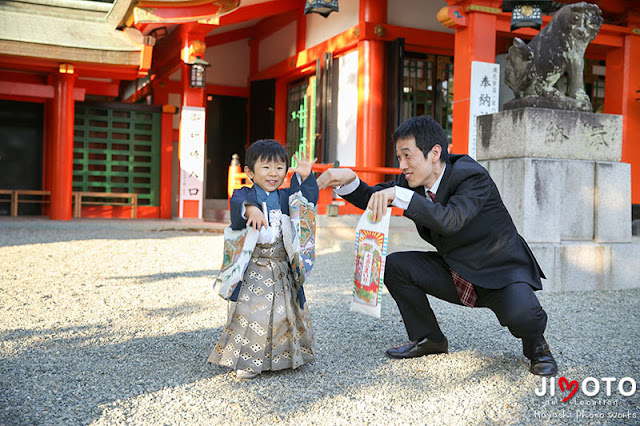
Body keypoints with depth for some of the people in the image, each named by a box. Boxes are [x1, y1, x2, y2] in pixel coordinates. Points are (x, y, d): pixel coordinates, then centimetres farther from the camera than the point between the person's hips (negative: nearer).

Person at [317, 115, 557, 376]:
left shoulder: (473, 177, -25)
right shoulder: (414, 181, -3)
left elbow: (451, 220, -41)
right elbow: (373, 199, 2)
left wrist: (399, 195, -47)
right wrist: (349, 180, -19)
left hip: (501, 271, -6)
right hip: (456, 273, 7)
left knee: (521, 316, -35)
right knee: (395, 266, -9)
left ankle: (535, 343, 4)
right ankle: (428, 338, 8)